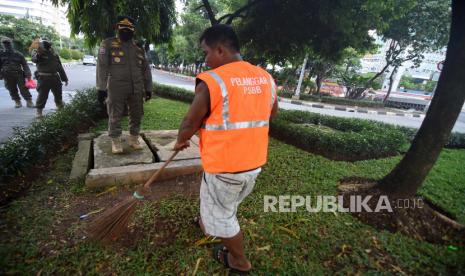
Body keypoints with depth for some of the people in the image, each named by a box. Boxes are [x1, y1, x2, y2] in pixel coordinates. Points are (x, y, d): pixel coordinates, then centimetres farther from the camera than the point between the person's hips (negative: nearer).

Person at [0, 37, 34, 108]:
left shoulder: (18, 54, 4)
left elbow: (25, 65, 0)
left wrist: (28, 74, -11)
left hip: (19, 75, -3)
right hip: (8, 76, 3)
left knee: (24, 89, -7)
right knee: (12, 90, 6)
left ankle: (29, 101, -1)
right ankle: (17, 102, 17)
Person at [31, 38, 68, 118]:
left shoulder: (53, 53, 15)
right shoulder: (36, 52, 0)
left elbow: (59, 67, 19)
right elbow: (34, 59, -24)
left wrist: (64, 78, 17)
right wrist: (38, 54, -45)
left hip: (55, 77, 5)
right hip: (44, 78, -5)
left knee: (58, 94, 17)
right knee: (42, 95, -6)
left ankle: (61, 109, 36)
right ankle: (39, 111, 4)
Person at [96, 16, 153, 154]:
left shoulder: (138, 48, 15)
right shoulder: (108, 44, 3)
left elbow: (145, 70, 17)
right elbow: (102, 66, -2)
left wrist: (148, 88, 13)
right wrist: (101, 88, -8)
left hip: (136, 89, 4)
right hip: (116, 89, -4)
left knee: (136, 115, 9)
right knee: (115, 116, 3)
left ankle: (134, 139, 24)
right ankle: (116, 141, 16)